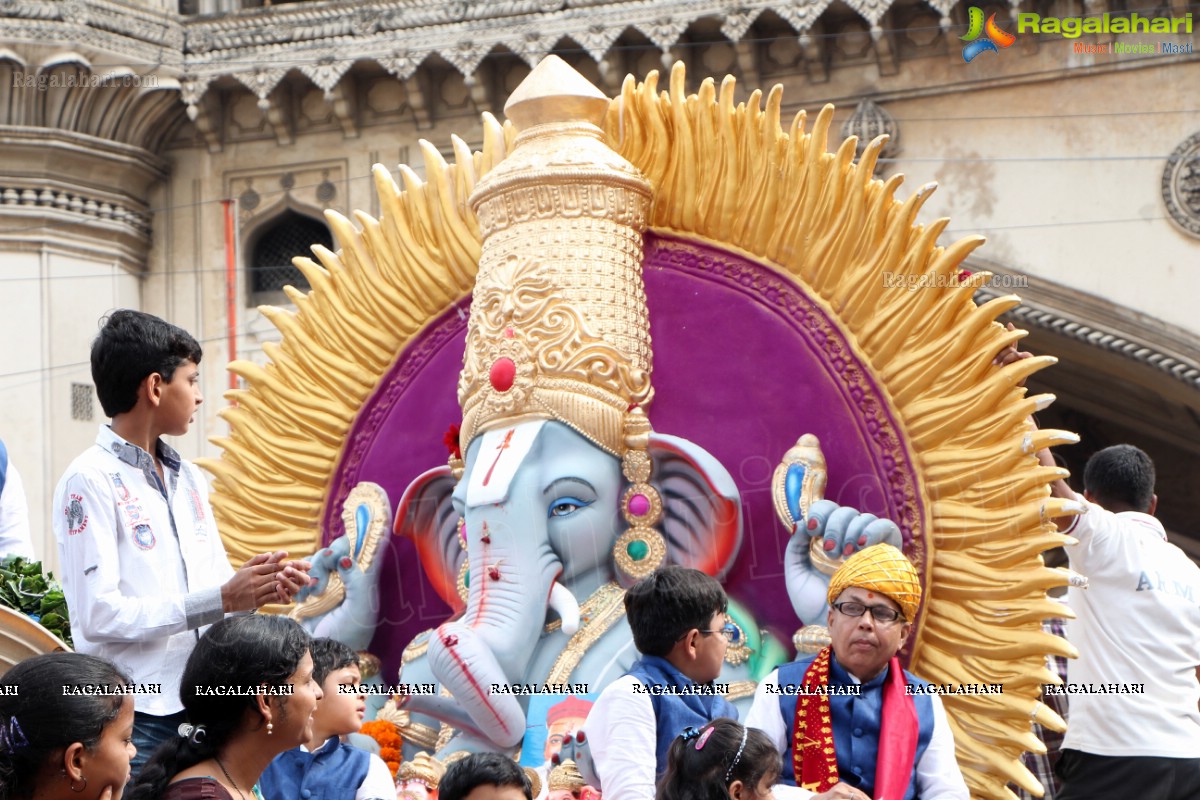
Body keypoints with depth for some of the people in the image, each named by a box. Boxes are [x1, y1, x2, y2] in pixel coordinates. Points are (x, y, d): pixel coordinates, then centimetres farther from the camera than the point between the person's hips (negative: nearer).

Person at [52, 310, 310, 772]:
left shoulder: (188, 478, 16)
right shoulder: (89, 482, -9)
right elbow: (97, 615, -17)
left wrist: (260, 588, -4)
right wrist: (222, 599, -17)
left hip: (200, 703, 7)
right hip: (133, 714, -7)